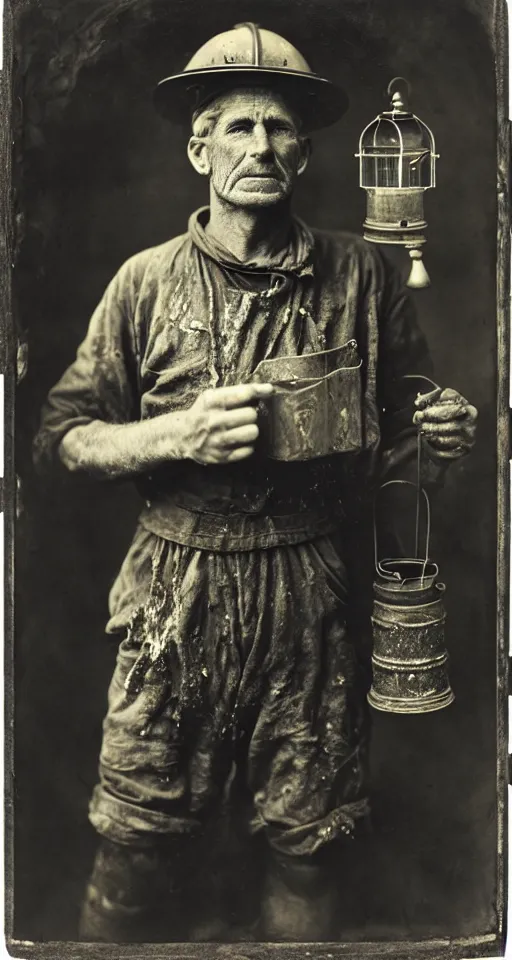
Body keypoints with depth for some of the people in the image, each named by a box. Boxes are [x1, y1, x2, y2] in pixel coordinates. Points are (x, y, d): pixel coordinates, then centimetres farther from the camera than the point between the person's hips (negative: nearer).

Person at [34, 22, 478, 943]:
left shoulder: (361, 276, 3)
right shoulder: (148, 280, 4)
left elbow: (397, 433, 12)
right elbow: (63, 433, 5)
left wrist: (439, 437, -11)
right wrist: (175, 434, -12)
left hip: (312, 597, 0)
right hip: (177, 592, 0)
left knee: (303, 849, 11)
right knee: (137, 849, 7)